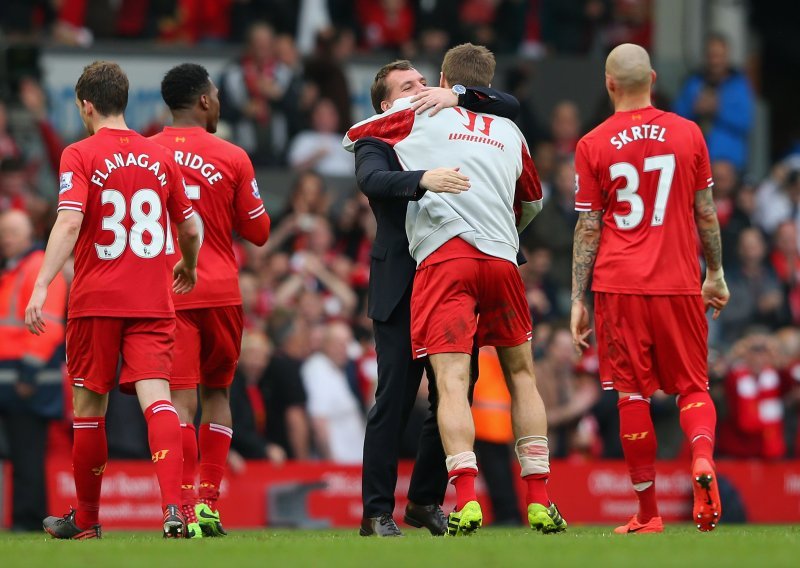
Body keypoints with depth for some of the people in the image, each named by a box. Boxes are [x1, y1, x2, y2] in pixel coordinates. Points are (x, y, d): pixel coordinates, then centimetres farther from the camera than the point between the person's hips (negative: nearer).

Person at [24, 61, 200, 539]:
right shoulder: (159, 157, 8)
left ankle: (86, 519, 22)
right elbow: (191, 227, 13)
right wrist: (189, 267, 33)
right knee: (157, 397, -7)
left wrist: (42, 285, -22)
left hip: (96, 301, -2)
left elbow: (69, 222, -18)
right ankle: (174, 506, -27)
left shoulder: (80, 156, -4)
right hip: (152, 302, 2)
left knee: (89, 405, 11)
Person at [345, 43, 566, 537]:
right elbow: (533, 202, 37)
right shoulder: (509, 133, 23)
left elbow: (354, 135, 27)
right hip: (502, 257, 3)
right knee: (521, 373, 16)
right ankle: (540, 502, 13)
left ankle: (467, 502, -27)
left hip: (442, 256, -3)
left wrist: (397, 109, 46)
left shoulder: (421, 115, 14)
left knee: (452, 382, -11)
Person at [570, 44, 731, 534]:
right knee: (692, 386, 10)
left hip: (619, 287, -1)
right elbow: (706, 213, 6)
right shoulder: (688, 134, 2)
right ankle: (703, 460, -21)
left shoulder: (593, 146, -1)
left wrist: (578, 299, 4)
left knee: (632, 393, 4)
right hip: (679, 283, 1)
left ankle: (648, 512, 4)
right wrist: (716, 273, 18)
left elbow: (587, 228, -1)